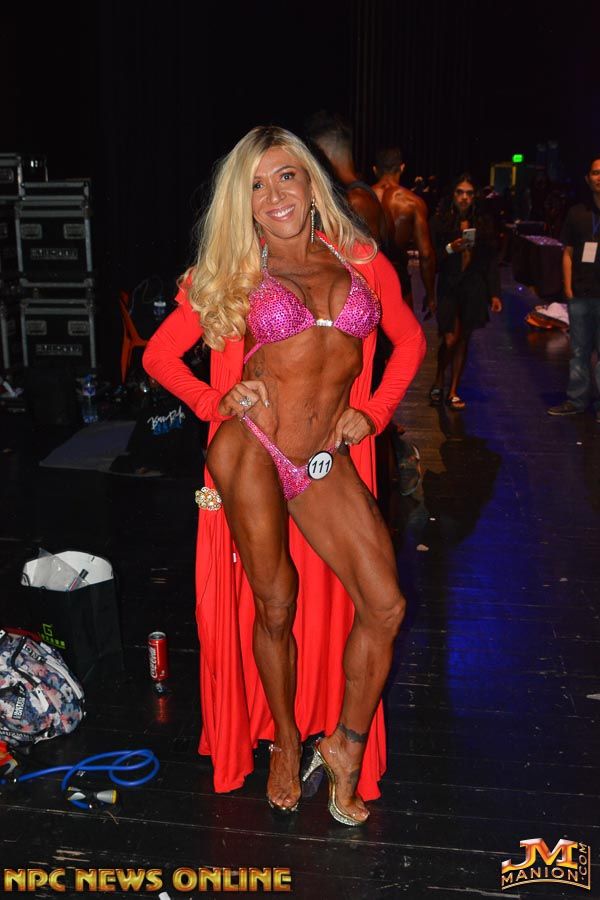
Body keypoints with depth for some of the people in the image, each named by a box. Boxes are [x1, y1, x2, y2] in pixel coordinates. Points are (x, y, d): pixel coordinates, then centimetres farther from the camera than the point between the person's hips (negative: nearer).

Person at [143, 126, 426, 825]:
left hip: (327, 464, 2)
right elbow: (159, 356, 9)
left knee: (385, 606, -5)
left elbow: (408, 340, 19)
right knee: (274, 608, 7)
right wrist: (219, 402, -5)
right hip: (250, 452, -2)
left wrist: (372, 412, 7)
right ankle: (287, 741, 32)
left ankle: (345, 747, 17)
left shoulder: (361, 261, 8)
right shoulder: (237, 271, 4)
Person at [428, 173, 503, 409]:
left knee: (463, 339, 8)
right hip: (448, 287, -3)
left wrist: (494, 293, 3)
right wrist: (450, 248, -20)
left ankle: (453, 392, 18)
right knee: (450, 338, -12)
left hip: (474, 289, 3)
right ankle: (438, 381, 15)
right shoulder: (439, 221, -2)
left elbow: (491, 260, 6)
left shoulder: (484, 222, 5)